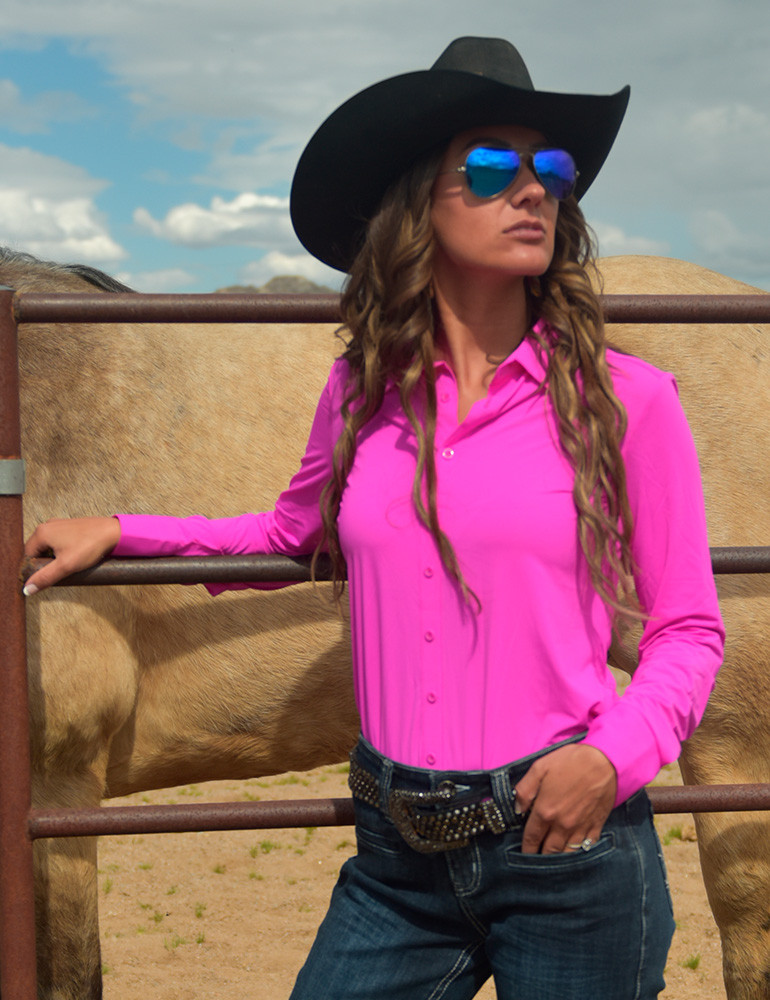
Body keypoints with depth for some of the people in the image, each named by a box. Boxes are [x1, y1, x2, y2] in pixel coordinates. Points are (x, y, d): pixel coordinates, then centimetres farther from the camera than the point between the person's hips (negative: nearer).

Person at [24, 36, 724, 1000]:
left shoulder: (624, 398, -5)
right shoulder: (364, 388, 4)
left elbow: (686, 629, 0)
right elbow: (294, 530, 24)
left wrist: (611, 757, -16)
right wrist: (117, 533, 19)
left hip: (568, 842, -2)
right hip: (399, 854, 3)